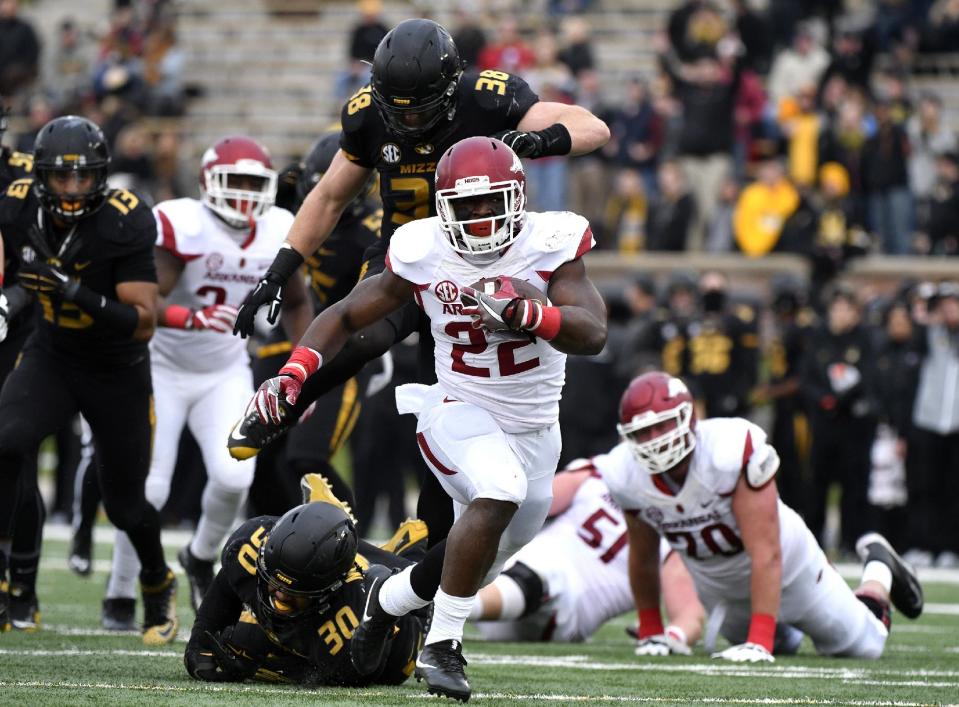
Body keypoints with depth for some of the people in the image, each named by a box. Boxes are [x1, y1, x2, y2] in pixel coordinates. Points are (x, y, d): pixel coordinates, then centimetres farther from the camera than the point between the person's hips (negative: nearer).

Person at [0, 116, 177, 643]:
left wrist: (77, 292, -42)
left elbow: (143, 322, -32)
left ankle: (159, 585, 39)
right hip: (51, 358, 3)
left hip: (117, 372, -2)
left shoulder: (123, 224, -28)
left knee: (125, 504, 9)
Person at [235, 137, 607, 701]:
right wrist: (293, 374, -13)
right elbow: (346, 317, 2)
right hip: (458, 413, -3)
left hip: (534, 427, 3)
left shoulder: (550, 246, -15)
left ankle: (388, 601, 46)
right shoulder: (423, 253, -11)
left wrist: (523, 311, -43)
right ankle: (442, 645, -24)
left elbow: (594, 335, -26)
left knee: (484, 552, 16)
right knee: (500, 493, -32)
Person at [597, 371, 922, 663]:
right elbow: (643, 557, -6)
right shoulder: (626, 477, -24)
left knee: (862, 646, 15)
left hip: (780, 564, -4)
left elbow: (765, 555, -39)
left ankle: (878, 566, 41)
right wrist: (650, 632, 2)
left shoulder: (734, 450, -40)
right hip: (713, 583, 4)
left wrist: (758, 641, -43)